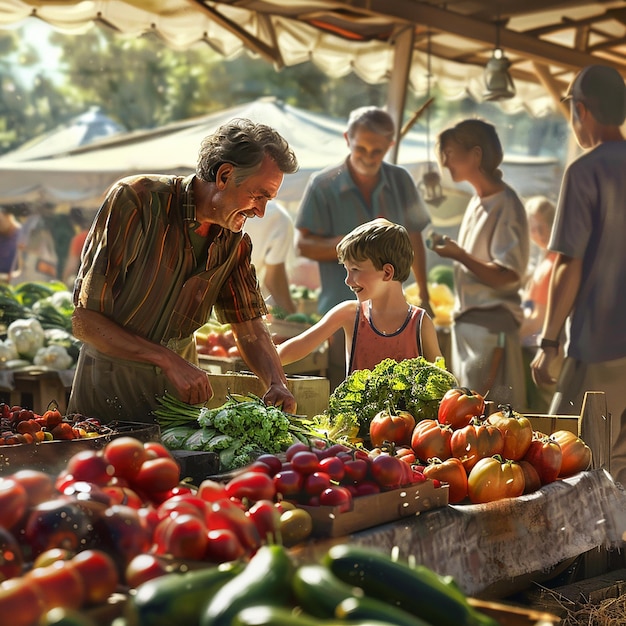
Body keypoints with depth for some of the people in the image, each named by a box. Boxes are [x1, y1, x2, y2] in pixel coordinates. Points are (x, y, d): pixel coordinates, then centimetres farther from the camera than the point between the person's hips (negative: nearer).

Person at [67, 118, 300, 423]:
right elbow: (84, 320, -19)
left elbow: (250, 330, 7)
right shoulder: (135, 200, -18)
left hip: (181, 379, 5)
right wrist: (169, 361, -28)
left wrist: (277, 383, -14)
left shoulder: (234, 240, 0)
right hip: (111, 384, -4)